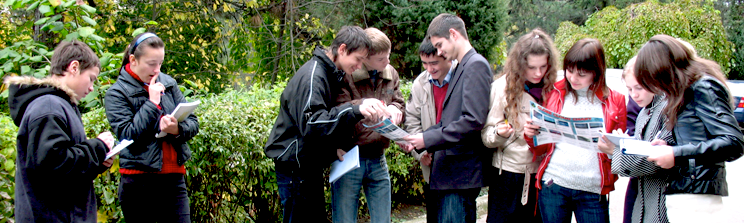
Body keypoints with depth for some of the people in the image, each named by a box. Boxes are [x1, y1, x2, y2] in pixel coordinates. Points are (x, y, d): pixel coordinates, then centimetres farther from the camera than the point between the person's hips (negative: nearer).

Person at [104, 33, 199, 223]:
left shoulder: (169, 84, 9)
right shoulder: (117, 93, -4)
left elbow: (193, 123, 8)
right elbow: (126, 134, -15)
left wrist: (178, 129, -15)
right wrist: (152, 102, -13)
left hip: (174, 178, 4)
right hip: (139, 182, -3)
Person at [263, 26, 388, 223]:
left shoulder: (333, 74, 10)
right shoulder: (312, 76, -20)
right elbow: (311, 124, -32)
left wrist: (338, 146, 3)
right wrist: (355, 110, -40)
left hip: (311, 164, 10)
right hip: (295, 164, -10)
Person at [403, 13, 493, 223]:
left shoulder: (476, 65, -11)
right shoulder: (460, 68, 18)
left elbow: (473, 121, -21)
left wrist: (428, 140, -17)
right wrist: (420, 140, 4)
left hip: (462, 172, -10)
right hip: (450, 169, 10)